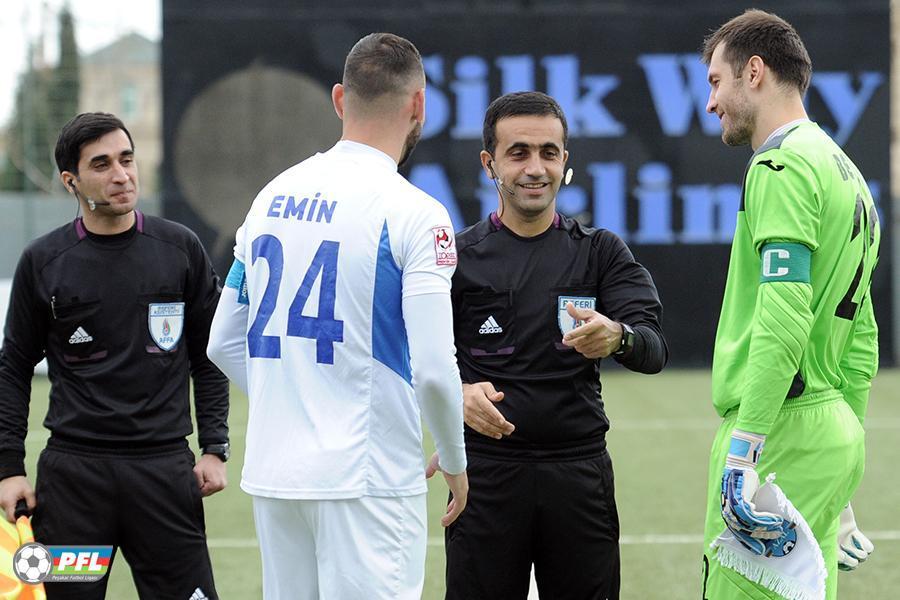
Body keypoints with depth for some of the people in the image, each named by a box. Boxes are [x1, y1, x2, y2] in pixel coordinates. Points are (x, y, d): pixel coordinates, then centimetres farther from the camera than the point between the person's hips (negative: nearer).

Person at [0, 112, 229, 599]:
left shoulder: (181, 249, 6)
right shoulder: (43, 262, 3)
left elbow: (208, 358, 11)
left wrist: (214, 449, 3)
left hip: (165, 467, 0)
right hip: (72, 472, 0)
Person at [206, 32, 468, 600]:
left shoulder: (274, 196, 9)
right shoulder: (414, 212, -10)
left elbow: (224, 345, 14)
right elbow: (433, 369, -14)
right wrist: (455, 462, 2)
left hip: (273, 470, 6)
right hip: (367, 479, -6)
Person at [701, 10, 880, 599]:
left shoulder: (783, 164, -10)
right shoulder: (846, 172, 21)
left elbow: (784, 318, -21)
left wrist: (741, 452, -24)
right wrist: (840, 482, 25)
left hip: (782, 427, -10)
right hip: (835, 432, 10)